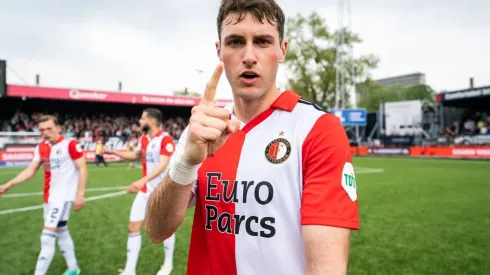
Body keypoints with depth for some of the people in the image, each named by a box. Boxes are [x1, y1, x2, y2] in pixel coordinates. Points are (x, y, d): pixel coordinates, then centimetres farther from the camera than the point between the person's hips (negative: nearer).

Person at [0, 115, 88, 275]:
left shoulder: (70, 144, -12)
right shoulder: (41, 148, 8)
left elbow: (82, 168, -13)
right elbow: (30, 171, 10)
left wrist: (80, 194, -17)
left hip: (64, 196, -8)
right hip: (49, 197, 8)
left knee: (47, 236, -10)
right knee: (61, 232, 17)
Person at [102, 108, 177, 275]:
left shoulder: (165, 139, -18)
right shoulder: (144, 139, 7)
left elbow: (162, 165, -28)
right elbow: (135, 155, 26)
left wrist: (143, 180, -41)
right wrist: (112, 152, 20)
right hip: (145, 191, 7)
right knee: (133, 227, 3)